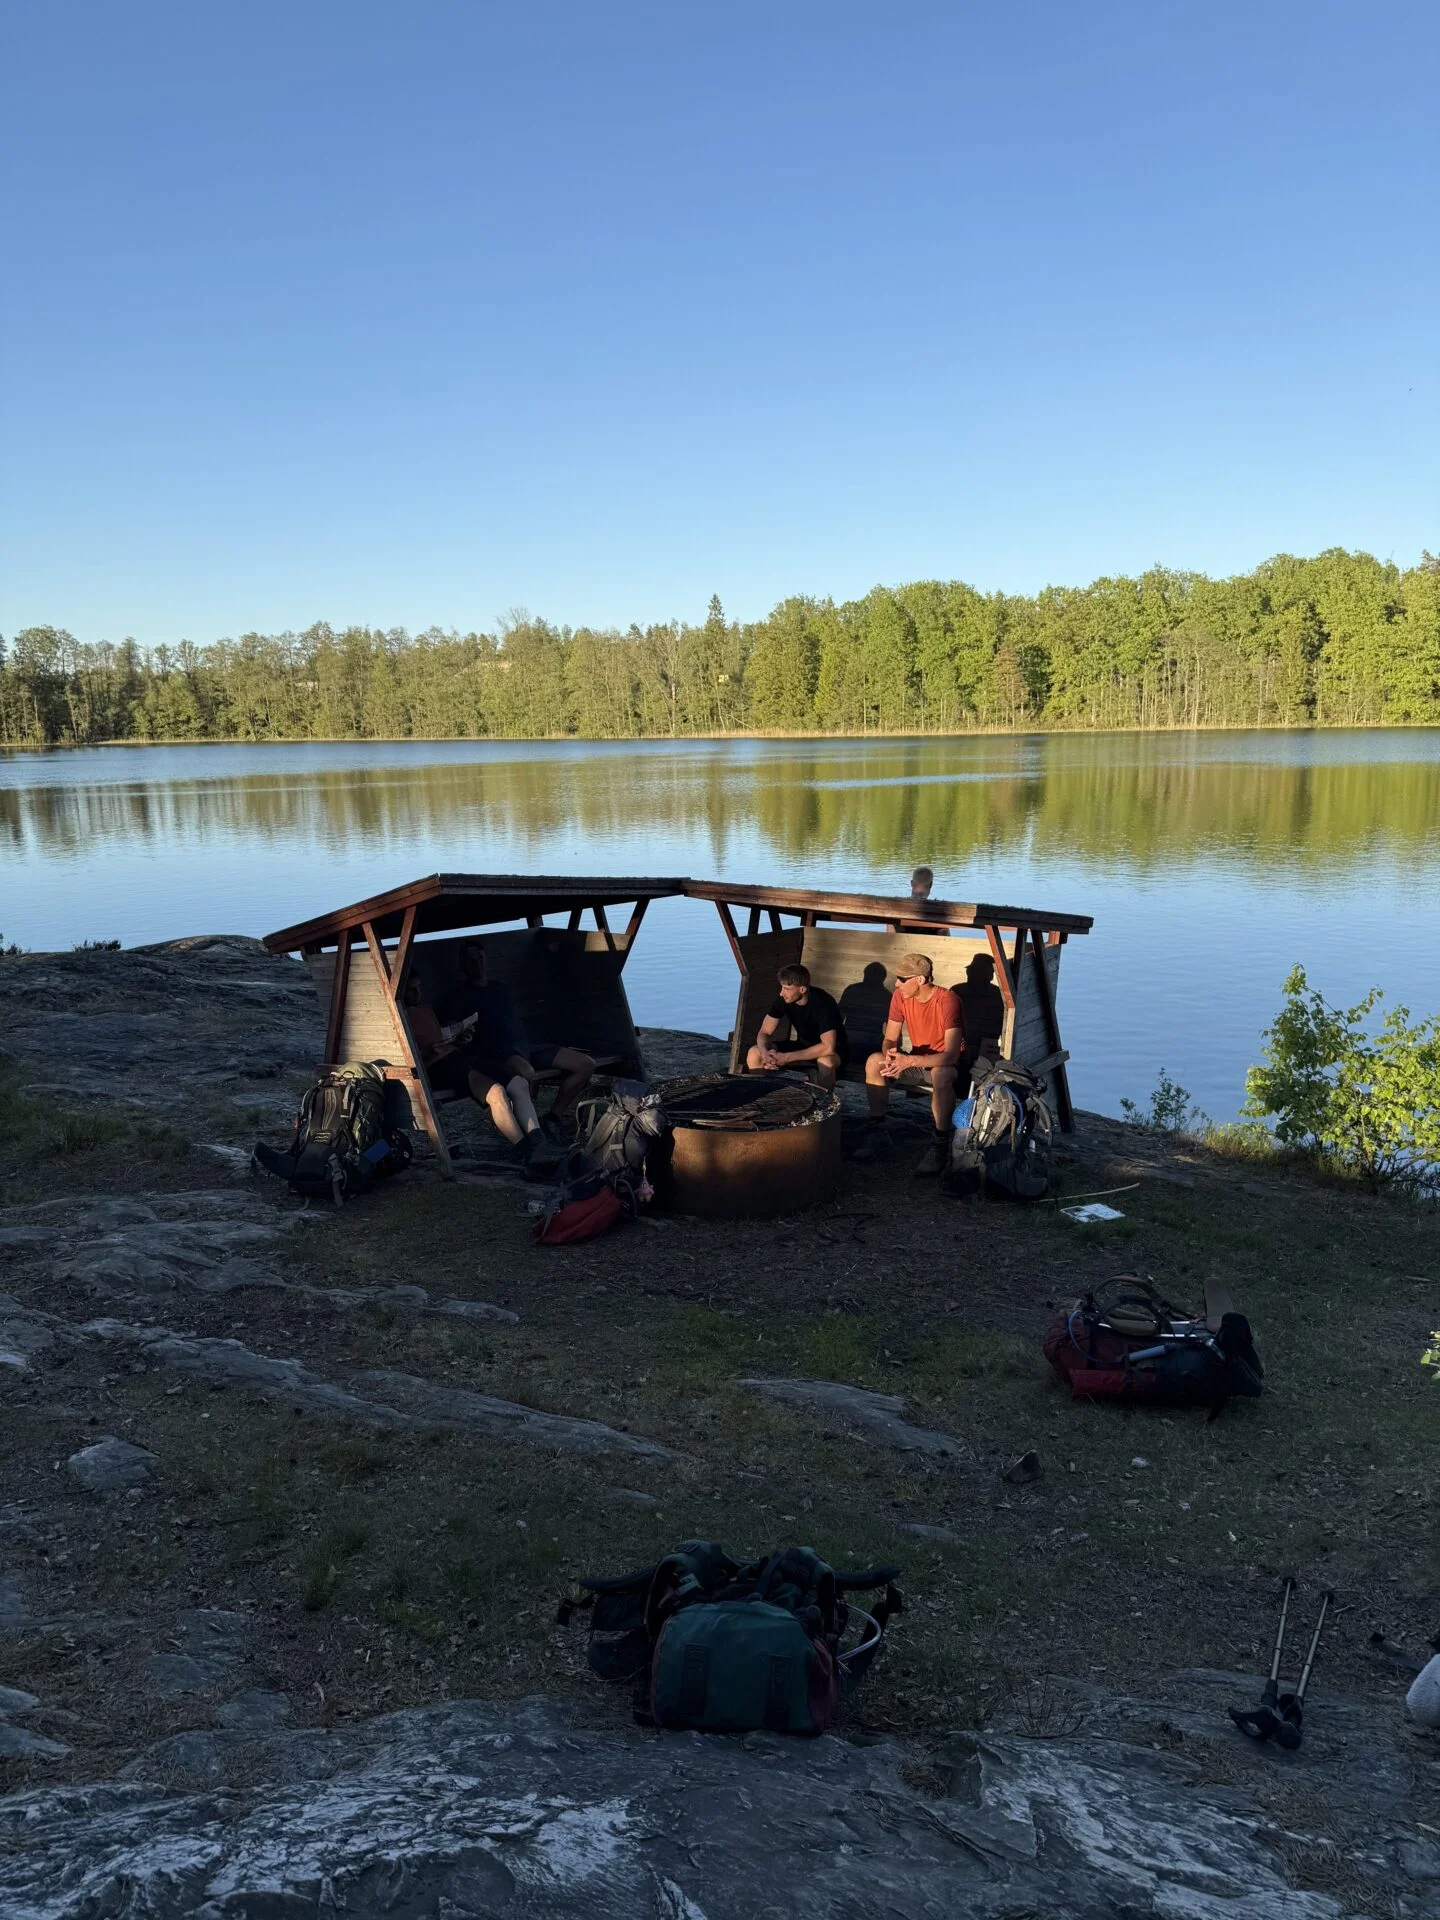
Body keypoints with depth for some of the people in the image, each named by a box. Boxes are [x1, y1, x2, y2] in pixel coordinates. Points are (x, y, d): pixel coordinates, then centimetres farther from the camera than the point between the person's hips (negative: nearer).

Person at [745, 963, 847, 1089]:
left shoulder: (823, 1002, -28)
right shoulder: (784, 1000, -12)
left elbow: (828, 1047, -36)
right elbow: (764, 1033, -6)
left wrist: (787, 1057, -34)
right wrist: (765, 1053, -30)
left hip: (834, 1052, -5)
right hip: (803, 1046, 6)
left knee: (825, 1061, -42)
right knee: (754, 1053, -12)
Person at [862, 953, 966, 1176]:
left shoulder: (947, 1000, -27)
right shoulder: (900, 997, -8)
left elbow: (951, 1055, -33)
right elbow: (889, 1040, -3)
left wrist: (909, 1061, -43)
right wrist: (890, 1055, -28)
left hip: (947, 1065, -6)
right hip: (917, 1061, 6)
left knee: (940, 1075, -40)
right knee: (874, 1062, -19)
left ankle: (940, 1145, -24)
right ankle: (877, 1130, -6)